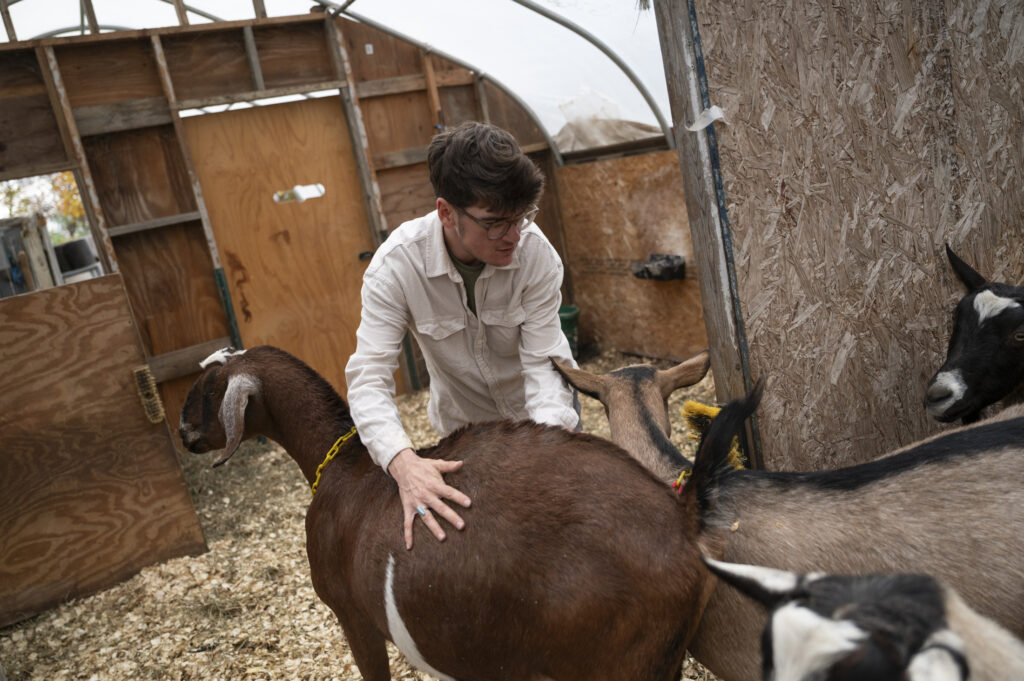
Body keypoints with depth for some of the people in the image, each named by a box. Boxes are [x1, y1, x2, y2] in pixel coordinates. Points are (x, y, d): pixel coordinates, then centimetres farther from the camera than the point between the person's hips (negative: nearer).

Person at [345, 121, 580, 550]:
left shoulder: (536, 251, -29)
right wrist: (403, 462, -52)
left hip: (539, 410, 1)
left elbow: (544, 361, -27)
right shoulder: (396, 265, -30)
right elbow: (368, 377, -34)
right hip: (464, 421, 0)